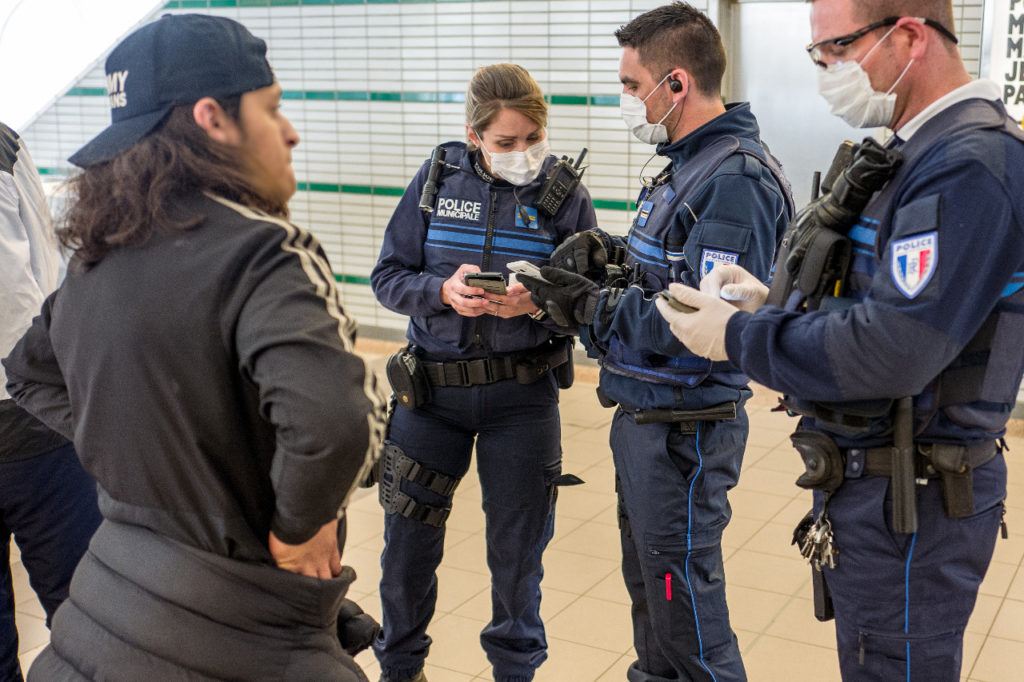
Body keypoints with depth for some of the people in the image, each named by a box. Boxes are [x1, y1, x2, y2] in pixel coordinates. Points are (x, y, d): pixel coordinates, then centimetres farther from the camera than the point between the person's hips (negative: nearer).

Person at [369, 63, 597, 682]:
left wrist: (538, 304, -25)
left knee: (518, 544, 10)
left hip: (522, 393, -1)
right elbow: (388, 277, -1)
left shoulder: (566, 195, -4)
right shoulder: (436, 179, -2)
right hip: (433, 386, 1)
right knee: (408, 537, 10)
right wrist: (442, 292, -20)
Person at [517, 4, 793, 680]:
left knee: (683, 600, 3)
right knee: (648, 584, 23)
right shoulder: (685, 165, 11)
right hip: (641, 416, 10)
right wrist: (612, 256, 1)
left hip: (684, 429, -10)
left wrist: (591, 306, -20)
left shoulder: (736, 181, -21)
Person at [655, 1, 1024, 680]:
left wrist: (741, 336, -16)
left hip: (909, 505, -10)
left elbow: (889, 353, -29)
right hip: (867, 482, 10)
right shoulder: (920, 151, 11)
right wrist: (773, 304, 2)